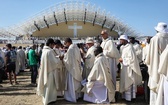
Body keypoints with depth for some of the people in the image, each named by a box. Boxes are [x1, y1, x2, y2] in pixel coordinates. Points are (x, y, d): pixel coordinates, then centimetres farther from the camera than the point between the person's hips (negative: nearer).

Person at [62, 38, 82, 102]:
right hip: (77, 68, 8)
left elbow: (68, 60, -18)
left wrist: (63, 58, 1)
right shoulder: (76, 48, 5)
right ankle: (77, 95, 29)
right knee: (77, 82, 17)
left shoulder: (70, 49, -20)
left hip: (72, 68, -8)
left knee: (72, 83, 3)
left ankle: (72, 97, 12)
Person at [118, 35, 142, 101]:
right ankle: (126, 96, 22)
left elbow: (131, 58, -20)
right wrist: (121, 59, 4)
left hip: (129, 68, -9)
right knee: (125, 82, 13)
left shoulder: (129, 47, -16)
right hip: (124, 67, 9)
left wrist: (122, 60, -15)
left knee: (128, 83, 0)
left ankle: (129, 97, 10)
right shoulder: (124, 47, 11)